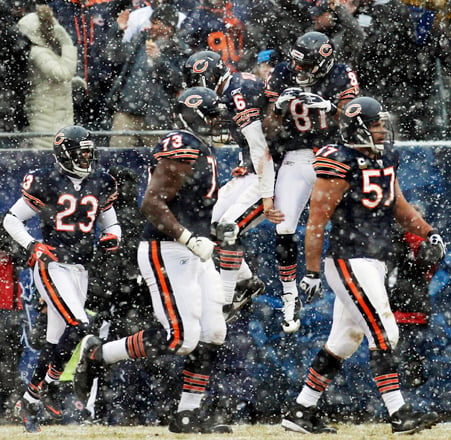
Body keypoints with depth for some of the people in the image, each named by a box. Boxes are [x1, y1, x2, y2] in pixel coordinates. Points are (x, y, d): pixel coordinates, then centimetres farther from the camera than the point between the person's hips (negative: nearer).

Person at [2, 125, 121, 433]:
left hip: (80, 268, 6)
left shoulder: (100, 185, 10)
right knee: (78, 325, -22)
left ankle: (29, 402, 15)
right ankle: (49, 385, -8)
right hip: (51, 266, -6)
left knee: (56, 341, 7)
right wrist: (32, 246, -15)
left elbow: (111, 223, 21)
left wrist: (112, 237, -2)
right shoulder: (46, 183, -5)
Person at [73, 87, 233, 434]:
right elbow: (152, 203, -22)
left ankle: (189, 414, 8)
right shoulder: (182, 150, -15)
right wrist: (189, 239, -27)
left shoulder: (203, 152, 17)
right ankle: (97, 354, 2)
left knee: (212, 334, 3)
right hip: (167, 253, -10)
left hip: (195, 254, 10)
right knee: (180, 337, -14)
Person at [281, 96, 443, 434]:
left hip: (374, 264, 9)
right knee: (383, 335, -13)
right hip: (349, 263, -9)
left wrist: (427, 232, 4)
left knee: (344, 342, 12)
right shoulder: (341, 165, -15)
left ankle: (301, 412, 19)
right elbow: (317, 222, -14)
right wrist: (312, 272, -17)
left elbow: (398, 205, 21)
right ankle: (399, 414, -13)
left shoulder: (385, 159, 12)